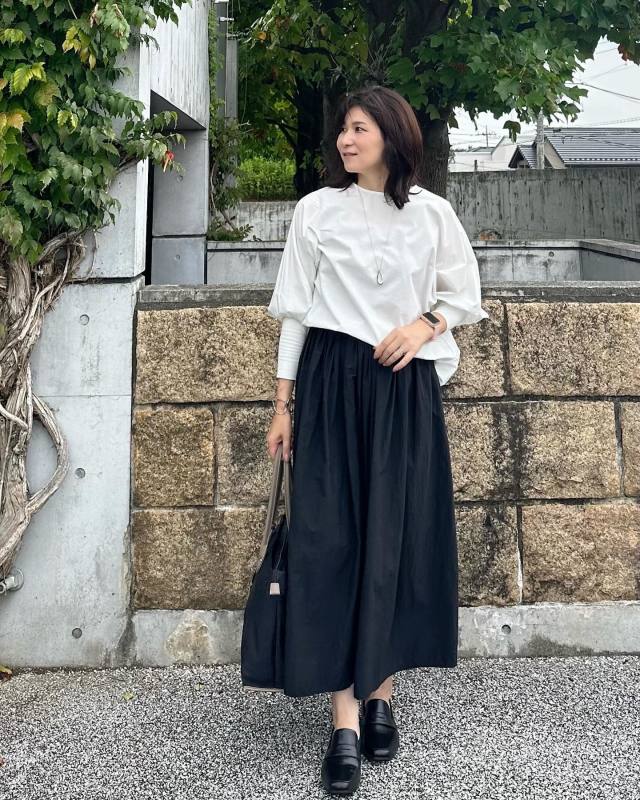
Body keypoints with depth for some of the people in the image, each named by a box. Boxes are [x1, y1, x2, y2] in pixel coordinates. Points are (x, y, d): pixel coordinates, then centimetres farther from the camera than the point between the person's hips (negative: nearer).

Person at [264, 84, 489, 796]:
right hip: (330, 383, 0)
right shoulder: (315, 210, 6)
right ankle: (346, 721, -2)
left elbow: (464, 295, 15)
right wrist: (283, 403, 3)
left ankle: (382, 695, 16)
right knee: (330, 537, -6)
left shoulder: (432, 213, 6)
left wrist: (425, 323, -6)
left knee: (398, 537, 1)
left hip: (406, 388, 1)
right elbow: (295, 310, 6)